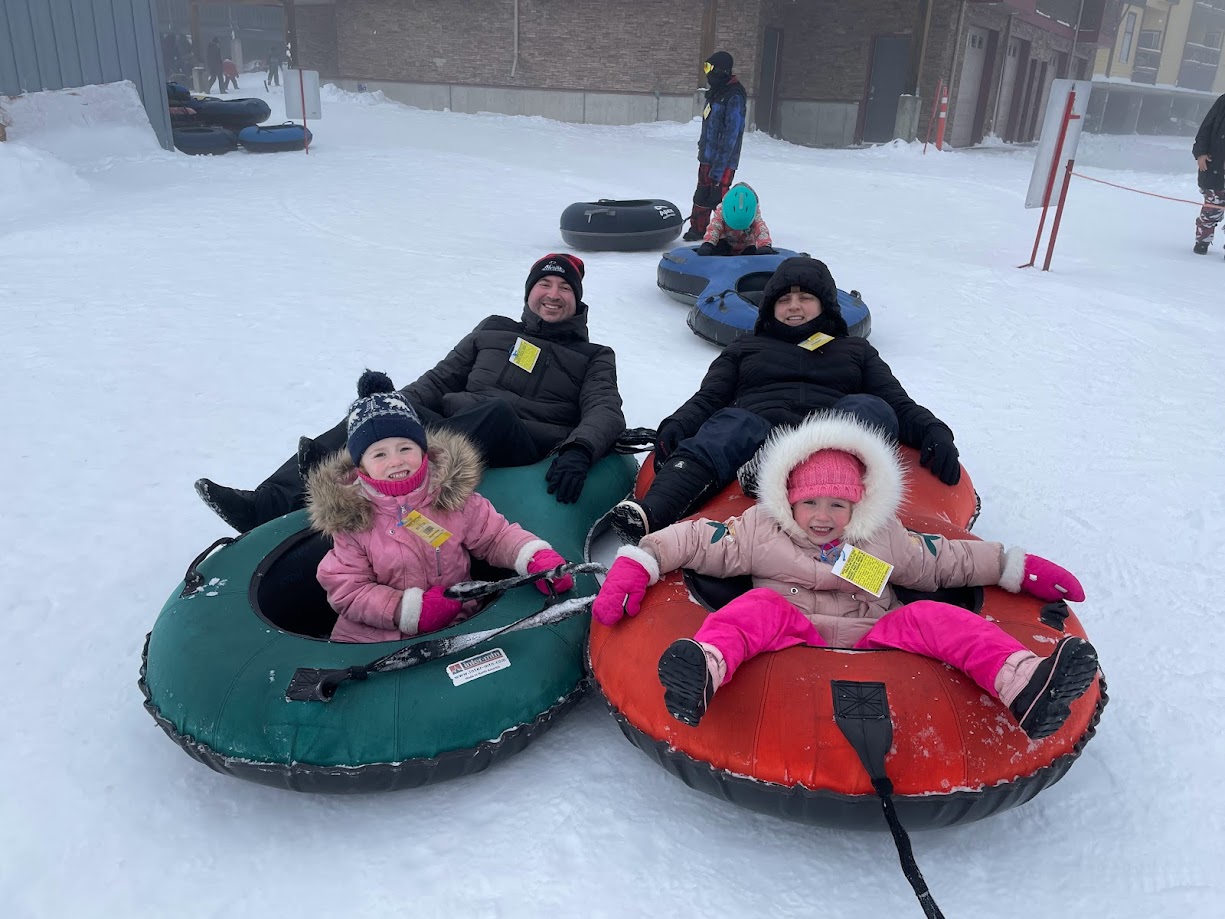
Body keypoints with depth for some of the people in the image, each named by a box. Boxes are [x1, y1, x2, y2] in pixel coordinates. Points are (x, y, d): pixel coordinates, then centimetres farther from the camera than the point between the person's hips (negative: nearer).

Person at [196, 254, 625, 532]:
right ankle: (270, 502, -33)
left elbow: (606, 412, -1)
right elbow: (438, 380, 20)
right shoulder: (493, 331, 26)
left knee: (497, 410, -37)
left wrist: (577, 450, -24)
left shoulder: (594, 358, 17)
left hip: (525, 450, -4)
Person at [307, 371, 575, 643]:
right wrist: (407, 610, -18)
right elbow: (346, 590, -5)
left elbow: (495, 535, 6)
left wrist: (536, 557, -14)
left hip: (454, 625, 1)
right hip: (372, 635, -1)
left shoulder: (452, 492, -2)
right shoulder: (350, 515, -5)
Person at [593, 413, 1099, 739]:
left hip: (870, 640, 3)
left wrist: (1018, 568, 23)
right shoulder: (760, 532, 7)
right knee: (760, 607, -31)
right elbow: (692, 539, 3)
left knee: (934, 618, -19)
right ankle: (705, 668, -63)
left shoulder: (887, 541, 16)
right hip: (791, 637, -2)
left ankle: (1025, 685, -42)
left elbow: (948, 559, 25)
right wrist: (635, 566, -8)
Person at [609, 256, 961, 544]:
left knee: (870, 409, -29)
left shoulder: (856, 350, 33)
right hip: (757, 432, -1)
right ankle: (650, 515, -61)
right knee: (734, 423, -35)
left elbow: (899, 405, 22)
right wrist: (675, 427, -4)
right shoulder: (744, 348, 32)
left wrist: (933, 432, 0)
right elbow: (707, 400, 19)